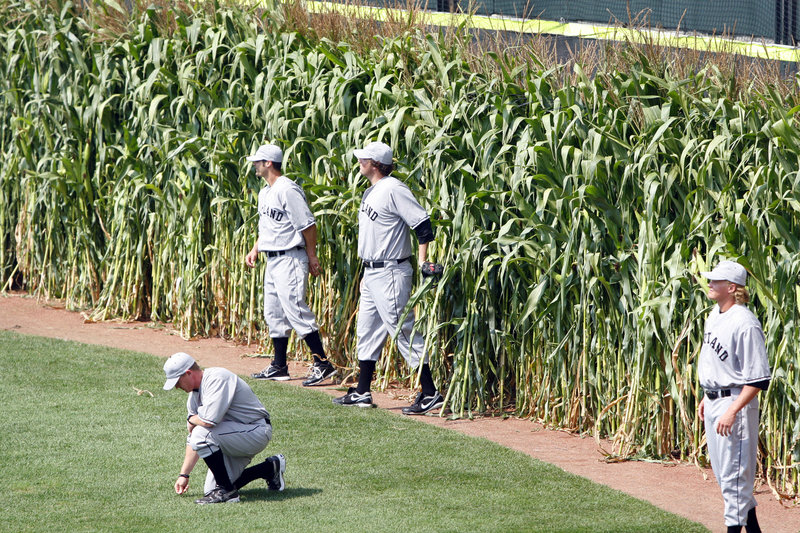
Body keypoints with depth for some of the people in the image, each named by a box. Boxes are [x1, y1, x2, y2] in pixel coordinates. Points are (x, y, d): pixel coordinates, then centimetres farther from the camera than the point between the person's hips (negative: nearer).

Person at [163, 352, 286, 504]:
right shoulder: (194, 395, 8)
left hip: (258, 432, -10)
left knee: (203, 434, -30)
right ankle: (270, 468, 19)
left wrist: (192, 420, -11)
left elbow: (209, 420, -34)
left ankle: (226, 491, -17)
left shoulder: (216, 378, -22)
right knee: (211, 489, 4)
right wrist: (184, 475, 12)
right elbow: (192, 440, 14)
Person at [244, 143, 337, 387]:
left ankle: (322, 364, -13)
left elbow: (308, 225, -17)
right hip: (272, 259, 10)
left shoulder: (288, 190, -16)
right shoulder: (265, 193, 15)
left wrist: (312, 257, -15)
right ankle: (279, 367, 19)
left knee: (295, 309, -15)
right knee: (273, 313, 12)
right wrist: (255, 250, 15)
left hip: (290, 258, -10)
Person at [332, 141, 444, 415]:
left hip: (390, 273, -10)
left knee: (404, 331, -9)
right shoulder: (371, 192, 14)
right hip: (371, 273, 11)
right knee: (366, 331, 14)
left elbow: (423, 223, -20)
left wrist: (422, 263, -23)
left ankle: (430, 394, -6)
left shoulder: (393, 189, -16)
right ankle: (362, 393, 21)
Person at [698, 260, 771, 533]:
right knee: (721, 471, 16)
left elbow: (758, 379, -22)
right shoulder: (715, 316, 9)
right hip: (712, 401, 10)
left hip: (735, 402, -10)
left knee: (734, 473, -6)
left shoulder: (745, 324, -20)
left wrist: (732, 411, -26)